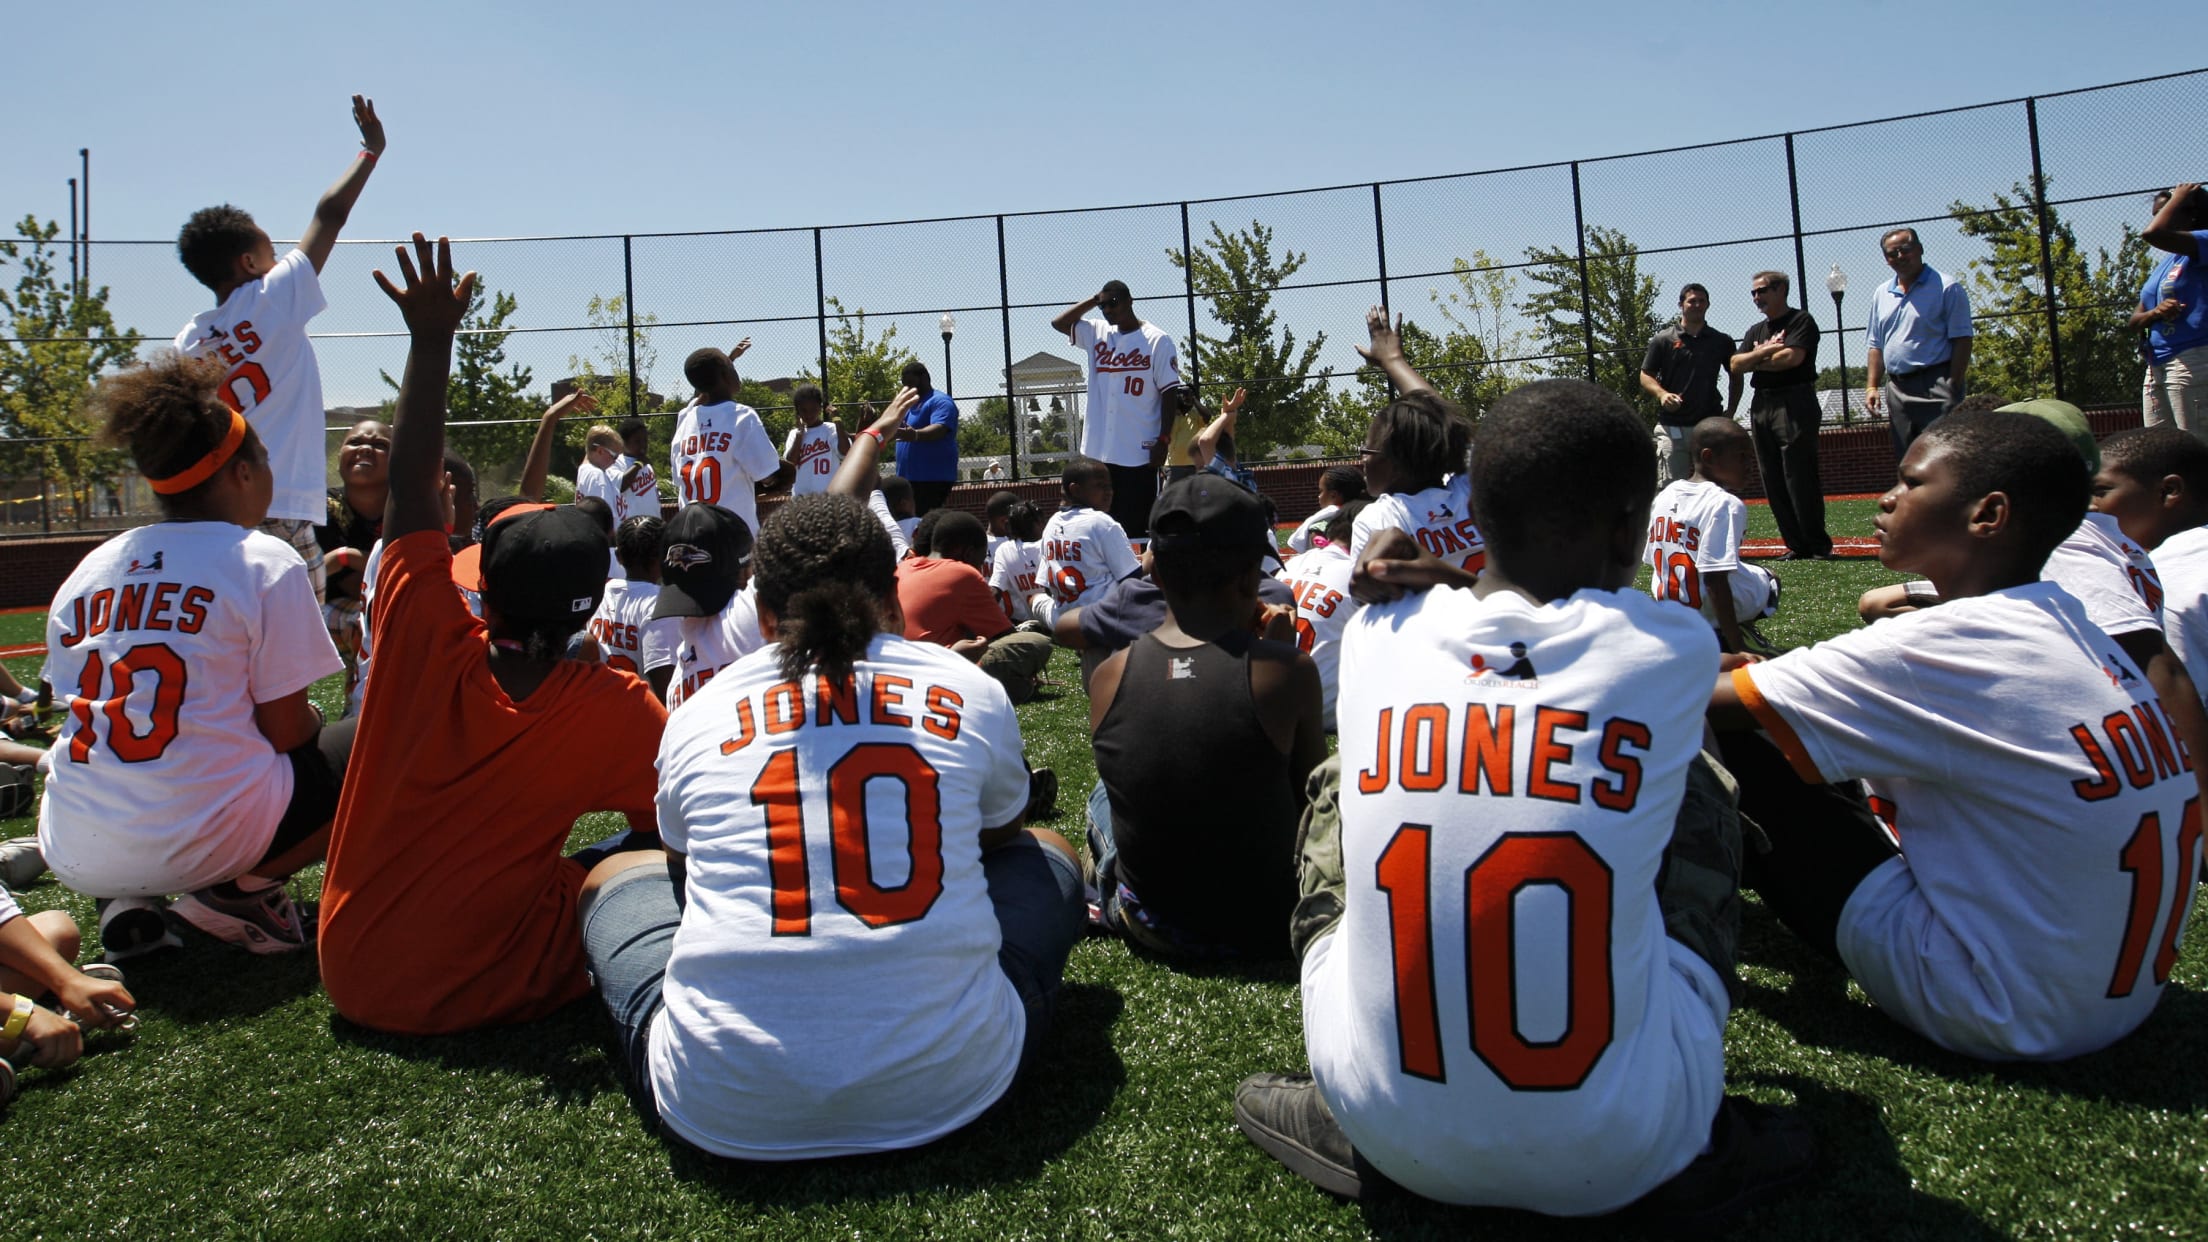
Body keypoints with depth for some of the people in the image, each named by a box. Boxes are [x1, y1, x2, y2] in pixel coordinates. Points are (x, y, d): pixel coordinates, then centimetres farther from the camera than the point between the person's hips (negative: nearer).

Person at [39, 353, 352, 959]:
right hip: (204, 840, -6)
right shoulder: (266, 563, -6)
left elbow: (101, 719, 19)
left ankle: (122, 904, 12)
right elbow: (287, 730, -6)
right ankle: (242, 889, -3)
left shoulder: (85, 573, 11)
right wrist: (310, 720, 17)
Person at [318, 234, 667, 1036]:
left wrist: (432, 340, -4)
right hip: (494, 992, -1)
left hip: (354, 980, 2)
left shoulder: (428, 646, -17)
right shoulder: (619, 710, -20)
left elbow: (412, 487, -7)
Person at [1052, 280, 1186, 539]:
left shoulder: (1157, 340, -3)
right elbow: (1059, 323, 15)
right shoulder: (1097, 333, 12)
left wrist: (1163, 441, -11)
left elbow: (1170, 392, -5)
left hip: (1138, 452, -5)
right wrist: (1093, 300, 8)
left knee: (1137, 527, -2)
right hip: (1097, 451, 5)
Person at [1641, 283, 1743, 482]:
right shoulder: (1663, 339, 3)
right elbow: (1645, 376, 3)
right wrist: (1662, 394, -17)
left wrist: (1730, 411, 9)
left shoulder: (1721, 341, 10)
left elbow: (1736, 376, 20)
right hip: (1672, 426, -2)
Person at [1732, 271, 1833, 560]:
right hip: (1761, 406, 7)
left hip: (1794, 405, -7)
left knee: (1800, 479, -10)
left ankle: (1819, 546, -5)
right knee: (1774, 483, 4)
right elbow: (1736, 365, 8)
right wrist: (1766, 351, -7)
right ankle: (1797, 546, 9)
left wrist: (1755, 362, 0)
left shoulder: (1801, 321, 1)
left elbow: (1792, 357, -14)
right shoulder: (1756, 331, 21)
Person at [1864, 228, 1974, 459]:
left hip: (1935, 387, -6)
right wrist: (1871, 386, 8)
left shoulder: (1945, 288, -3)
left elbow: (1962, 341, -8)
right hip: (1897, 387, 6)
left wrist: (1954, 388, -15)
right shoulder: (1881, 295, 15)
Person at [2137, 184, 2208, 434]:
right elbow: (2134, 322, 17)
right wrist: (2155, 312, -6)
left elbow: (2153, 233, -22)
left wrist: (2179, 196, -3)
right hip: (2156, 368, 9)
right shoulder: (2162, 264, 21)